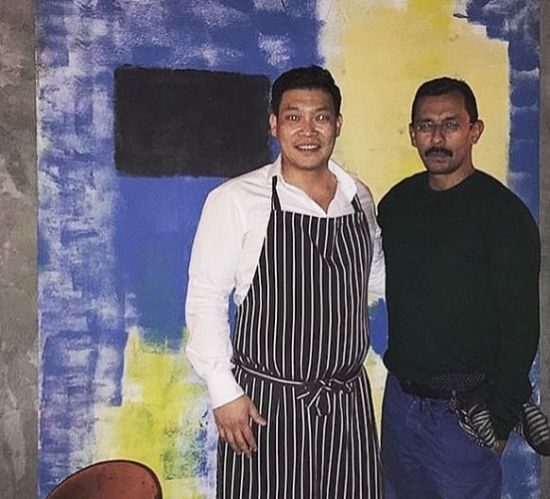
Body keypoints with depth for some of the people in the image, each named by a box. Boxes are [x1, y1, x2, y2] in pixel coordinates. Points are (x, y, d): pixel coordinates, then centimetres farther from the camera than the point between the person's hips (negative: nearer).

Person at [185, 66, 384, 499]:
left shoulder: (359, 198, 5)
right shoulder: (235, 199, -10)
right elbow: (205, 300, -9)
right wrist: (224, 392, -11)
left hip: (349, 402, 5)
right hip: (264, 404, -4)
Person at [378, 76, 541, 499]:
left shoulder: (503, 212, -12)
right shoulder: (397, 202, 5)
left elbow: (521, 325, -13)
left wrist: (501, 412, -16)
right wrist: (399, 371, 6)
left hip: (464, 411, -6)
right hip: (400, 396, 6)